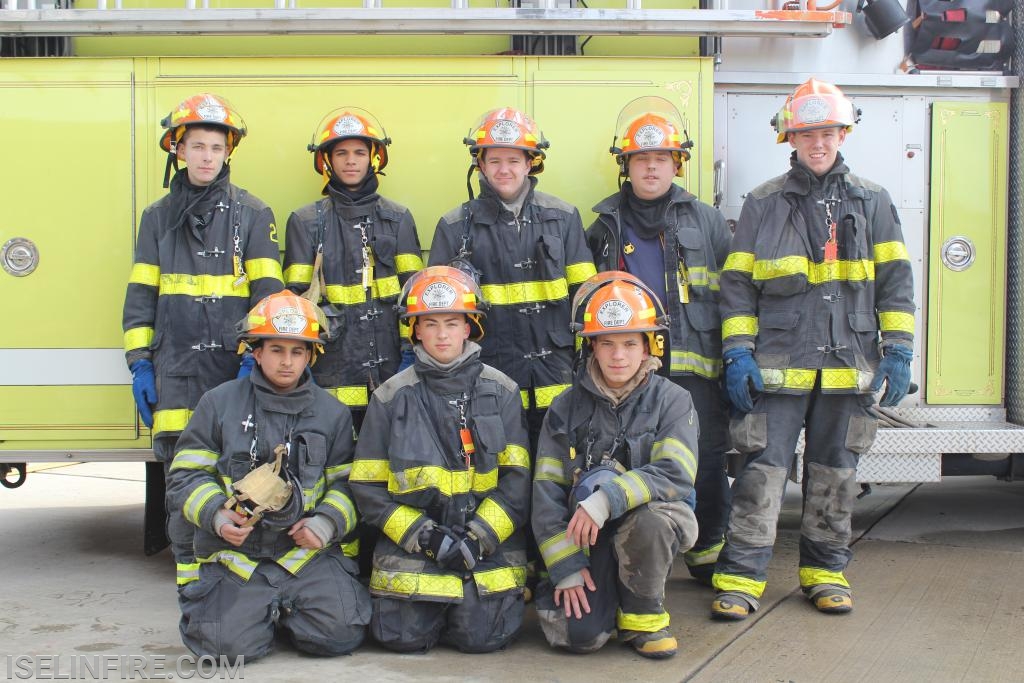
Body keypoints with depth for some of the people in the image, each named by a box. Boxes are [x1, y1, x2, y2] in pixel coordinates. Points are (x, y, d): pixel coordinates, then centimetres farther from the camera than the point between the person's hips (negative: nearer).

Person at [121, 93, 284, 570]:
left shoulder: (251, 213, 5)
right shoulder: (159, 216, 12)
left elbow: (267, 292, -1)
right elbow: (140, 296, 11)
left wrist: (255, 359, -10)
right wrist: (140, 364, 3)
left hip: (235, 366, -2)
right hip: (175, 369, 2)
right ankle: (189, 565, 12)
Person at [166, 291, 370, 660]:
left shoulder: (332, 412, 10)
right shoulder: (219, 403, 5)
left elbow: (346, 483, 11)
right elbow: (186, 475, 5)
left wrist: (326, 523, -9)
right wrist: (216, 515, -14)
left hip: (306, 551, 1)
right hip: (235, 551, -1)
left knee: (340, 632, -19)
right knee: (230, 642, -23)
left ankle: (282, 609, 14)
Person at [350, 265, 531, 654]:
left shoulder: (501, 392, 5)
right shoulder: (391, 397, 5)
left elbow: (518, 477, 1)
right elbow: (367, 487, 3)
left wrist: (479, 537, -12)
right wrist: (425, 535, -11)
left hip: (489, 543, 0)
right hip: (412, 545, 0)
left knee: (483, 636, -16)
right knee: (404, 636, -15)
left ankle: (473, 602, 18)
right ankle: (434, 605, 19)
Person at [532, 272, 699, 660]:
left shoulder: (672, 401, -4)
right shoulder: (567, 409, 2)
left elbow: (675, 474, -20)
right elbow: (546, 493, -2)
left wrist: (608, 499, -33)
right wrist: (566, 566, -10)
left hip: (650, 524, 0)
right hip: (586, 539, 1)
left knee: (649, 519, -37)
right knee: (579, 636, -22)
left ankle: (643, 616, -9)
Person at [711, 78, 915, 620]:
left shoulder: (871, 202, 10)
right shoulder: (763, 203, 5)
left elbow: (894, 280, 8)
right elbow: (737, 283, 3)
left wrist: (898, 351, 0)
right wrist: (737, 353, -5)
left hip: (849, 366, 2)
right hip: (778, 366, -2)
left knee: (834, 475, 10)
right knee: (763, 471, -4)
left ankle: (825, 570, 23)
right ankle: (740, 577, 0)